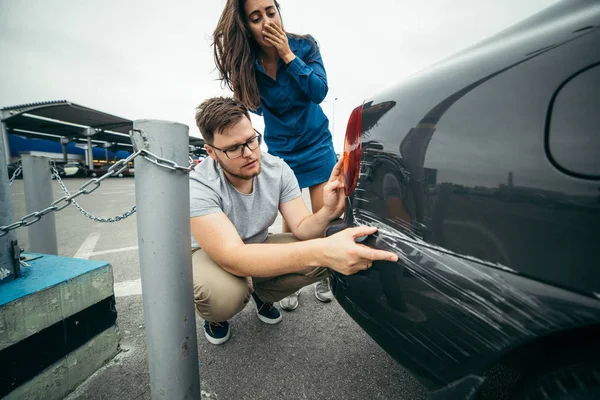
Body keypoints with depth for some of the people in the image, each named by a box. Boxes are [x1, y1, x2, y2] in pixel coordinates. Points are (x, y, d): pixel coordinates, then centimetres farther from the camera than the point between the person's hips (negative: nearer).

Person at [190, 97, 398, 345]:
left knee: (321, 256, -21)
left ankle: (262, 293, 9)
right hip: (209, 254, -3)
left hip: (257, 246, 4)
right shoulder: (198, 186, -31)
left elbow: (301, 228, -17)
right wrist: (319, 251, -56)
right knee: (224, 295, -38)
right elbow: (232, 258, -43)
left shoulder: (277, 169, -17)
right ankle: (215, 316, 3)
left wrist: (327, 213, -42)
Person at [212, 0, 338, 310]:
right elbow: (255, 104, 4)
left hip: (316, 144, 1)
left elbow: (319, 92, -21)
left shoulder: (305, 45, -10)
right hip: (281, 150, 0)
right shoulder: (247, 63, -9)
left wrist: (288, 55, -25)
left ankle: (322, 276, 22)